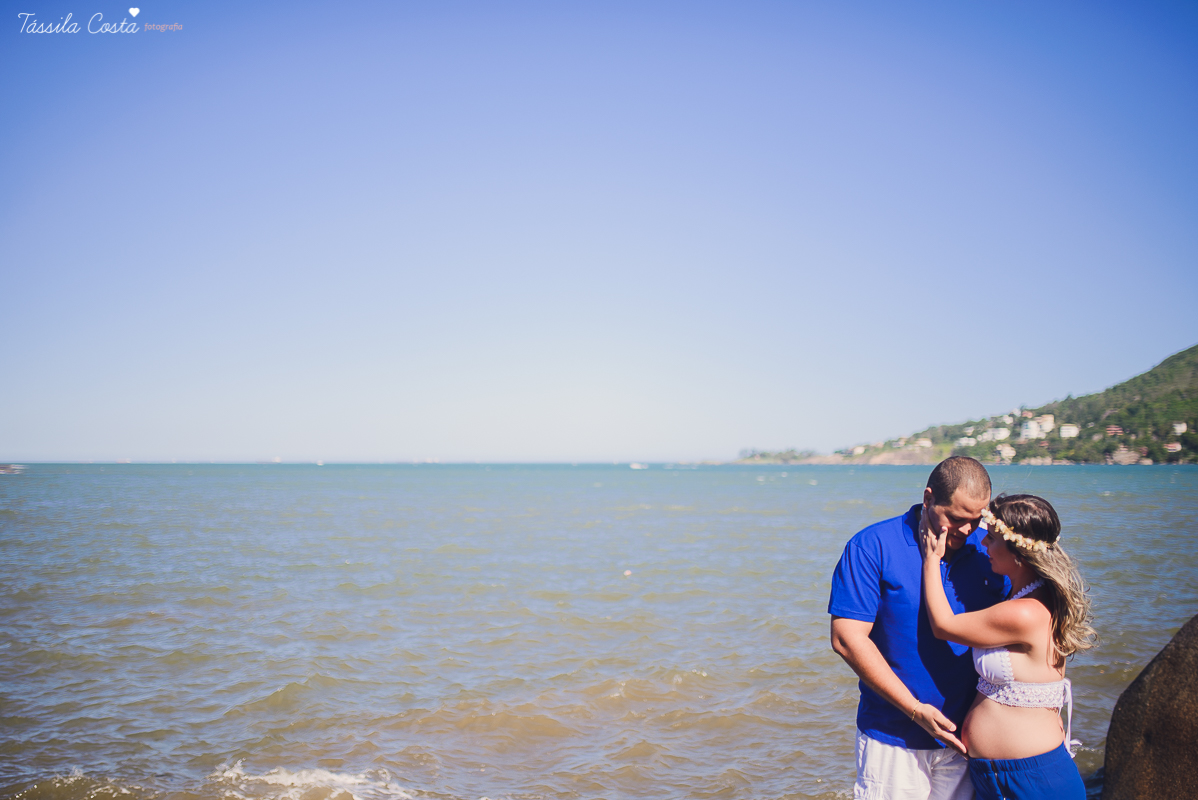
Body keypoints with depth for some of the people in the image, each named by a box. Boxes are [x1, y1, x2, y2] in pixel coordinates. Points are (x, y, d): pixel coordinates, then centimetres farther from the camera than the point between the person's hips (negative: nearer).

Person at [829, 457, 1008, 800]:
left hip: (964, 736, 4)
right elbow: (847, 638, -15)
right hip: (892, 737, -3)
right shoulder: (872, 547, -10)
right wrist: (915, 709, -15)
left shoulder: (987, 550, 3)